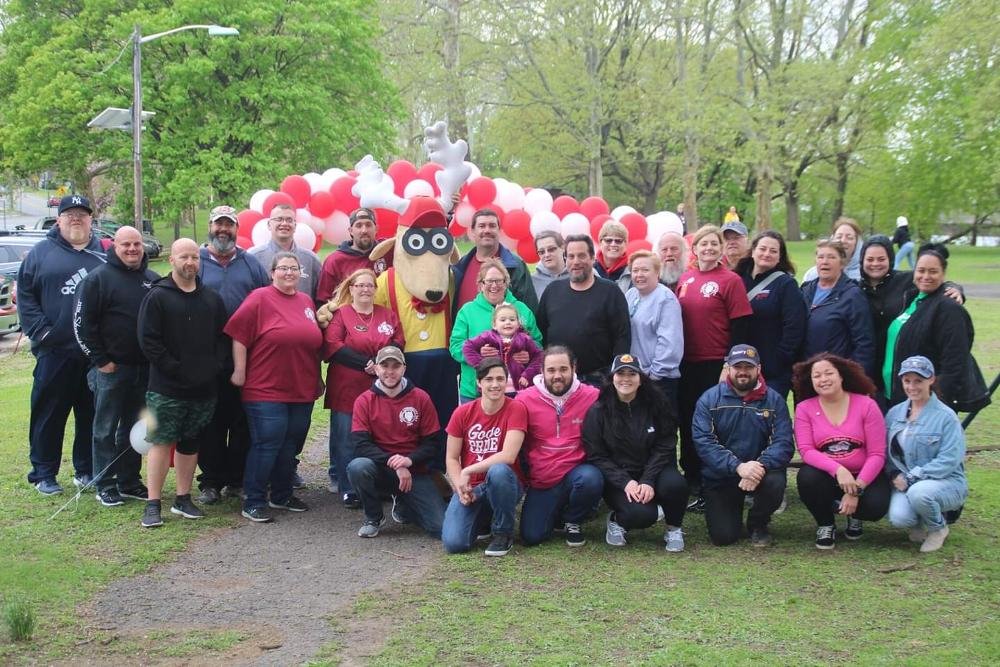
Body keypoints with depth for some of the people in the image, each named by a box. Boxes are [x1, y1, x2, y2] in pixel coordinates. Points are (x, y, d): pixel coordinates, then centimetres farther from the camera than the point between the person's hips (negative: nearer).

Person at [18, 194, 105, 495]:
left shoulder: (105, 253, 10)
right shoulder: (41, 253, 4)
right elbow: (25, 295, 1)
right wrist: (40, 331, -10)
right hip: (55, 352, -2)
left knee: (92, 414, 9)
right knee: (49, 414, 3)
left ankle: (86, 470, 20)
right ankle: (43, 473, 12)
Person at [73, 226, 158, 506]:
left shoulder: (154, 280, 10)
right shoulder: (99, 278, -5)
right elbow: (82, 323, -7)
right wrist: (100, 360, -10)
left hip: (145, 368, 5)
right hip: (111, 368, -5)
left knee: (135, 428, 11)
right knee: (106, 428, 2)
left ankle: (130, 482, 20)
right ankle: (105, 485, 8)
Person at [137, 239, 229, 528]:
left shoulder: (213, 299, 11)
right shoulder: (157, 296, -4)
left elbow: (224, 338, 14)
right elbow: (148, 340, -9)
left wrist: (215, 366, -2)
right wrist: (175, 369, -13)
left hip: (204, 388, 5)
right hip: (167, 388, -4)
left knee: (190, 444, 11)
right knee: (161, 442, -4)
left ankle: (183, 499, 20)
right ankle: (153, 504, 0)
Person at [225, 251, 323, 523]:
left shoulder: (307, 302, 13)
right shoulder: (260, 299, -6)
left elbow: (315, 343, 21)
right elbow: (239, 335, -9)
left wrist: (317, 379, 21)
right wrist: (239, 371, -11)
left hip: (302, 391, 6)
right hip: (266, 390, -6)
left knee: (291, 445, 13)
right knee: (266, 444, -6)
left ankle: (282, 495, 27)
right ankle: (253, 501, 3)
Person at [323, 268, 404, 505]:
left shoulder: (388, 315, 14)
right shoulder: (340, 314, 1)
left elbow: (398, 343, 6)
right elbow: (332, 347, -10)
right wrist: (367, 364, -17)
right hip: (347, 389, -3)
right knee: (347, 440, -1)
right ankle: (348, 490, 5)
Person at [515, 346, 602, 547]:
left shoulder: (592, 396, -8)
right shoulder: (525, 399, -4)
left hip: (577, 472, -1)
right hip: (541, 481, 1)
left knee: (591, 479, -35)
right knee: (531, 536, -10)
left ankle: (573, 521, -1)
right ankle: (559, 513, 26)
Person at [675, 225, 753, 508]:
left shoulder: (731, 280, -7)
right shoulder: (685, 280, 9)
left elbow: (740, 328, -9)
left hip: (717, 366, -6)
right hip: (687, 365, 6)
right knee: (688, 423, 13)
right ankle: (692, 482, 26)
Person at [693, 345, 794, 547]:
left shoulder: (774, 400, -2)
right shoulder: (709, 399, -5)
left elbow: (784, 443, -11)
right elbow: (704, 442, -16)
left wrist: (761, 466, -31)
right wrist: (738, 466, -30)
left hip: (760, 471, 1)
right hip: (720, 477, 0)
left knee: (775, 482, -34)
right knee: (723, 536, -13)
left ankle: (758, 525, 1)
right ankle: (734, 511, 27)